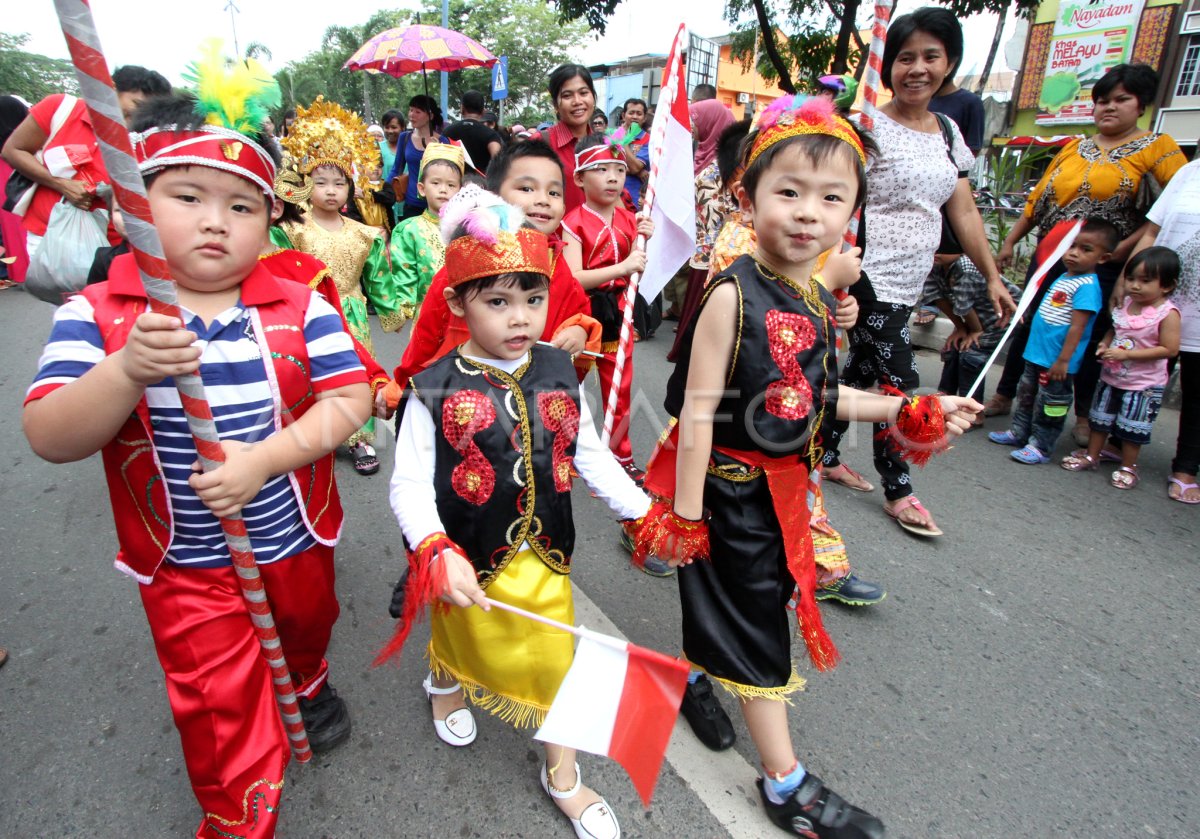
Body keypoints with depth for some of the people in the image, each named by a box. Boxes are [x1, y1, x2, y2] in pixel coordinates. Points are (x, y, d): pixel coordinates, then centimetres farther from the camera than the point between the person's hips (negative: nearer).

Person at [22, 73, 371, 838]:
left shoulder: (301, 307, -10)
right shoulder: (95, 315, -12)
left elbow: (350, 400, -14)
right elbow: (49, 440, -17)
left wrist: (268, 456, -28)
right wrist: (127, 371, -36)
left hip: (298, 538, 2)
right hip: (184, 565, -1)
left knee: (306, 629, 30)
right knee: (223, 716, 11)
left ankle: (309, 686, 65)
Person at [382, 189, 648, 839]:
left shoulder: (560, 375, -5)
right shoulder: (438, 390, -17)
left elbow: (591, 456, 3)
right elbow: (409, 485, -18)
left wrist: (644, 512, -1)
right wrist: (437, 553, -32)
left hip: (546, 555, 3)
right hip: (471, 563, -2)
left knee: (556, 660, 13)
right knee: (464, 638, 24)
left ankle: (563, 776, 38)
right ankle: (445, 681, 63)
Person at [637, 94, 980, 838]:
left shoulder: (820, 299, 2)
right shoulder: (733, 295, -21)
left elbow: (812, 395, 10)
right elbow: (698, 409, -21)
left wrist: (905, 411, 9)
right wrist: (684, 514, -17)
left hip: (784, 485, 7)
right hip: (729, 489, -7)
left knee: (750, 602, 24)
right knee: (754, 624, 7)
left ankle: (695, 677, 52)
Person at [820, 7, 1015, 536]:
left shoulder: (948, 134, 12)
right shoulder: (870, 128, -9)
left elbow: (964, 212, 14)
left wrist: (993, 278, 13)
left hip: (907, 285, 7)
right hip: (870, 280, -7)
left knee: (863, 372, 14)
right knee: (899, 384, -4)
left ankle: (825, 456, 30)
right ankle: (897, 491, 12)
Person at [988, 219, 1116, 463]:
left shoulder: (1087, 286, -18)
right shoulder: (1064, 278, 9)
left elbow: (1077, 327, -22)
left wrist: (1063, 360, -24)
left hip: (1056, 361, -9)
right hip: (1037, 353, 9)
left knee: (1049, 405, 3)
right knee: (1026, 395, 21)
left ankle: (1041, 446, 13)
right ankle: (1019, 433, 35)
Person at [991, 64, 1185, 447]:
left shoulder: (1157, 147, 1)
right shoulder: (1074, 149, 13)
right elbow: (1037, 199, 14)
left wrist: (1128, 245, -16)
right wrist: (1010, 241, 9)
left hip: (1105, 267, -3)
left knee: (1091, 338, 4)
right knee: (1027, 327, 7)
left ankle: (1084, 416, 17)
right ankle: (1003, 397, 19)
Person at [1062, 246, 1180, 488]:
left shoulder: (1167, 314, -18)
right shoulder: (1125, 303, -1)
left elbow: (1169, 349, -21)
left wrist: (1126, 354, -26)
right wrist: (1104, 343, -6)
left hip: (1143, 385, -6)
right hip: (1111, 376, 6)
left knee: (1132, 427, 5)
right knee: (1100, 418, 16)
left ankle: (1128, 467, 20)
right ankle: (1091, 456, 31)